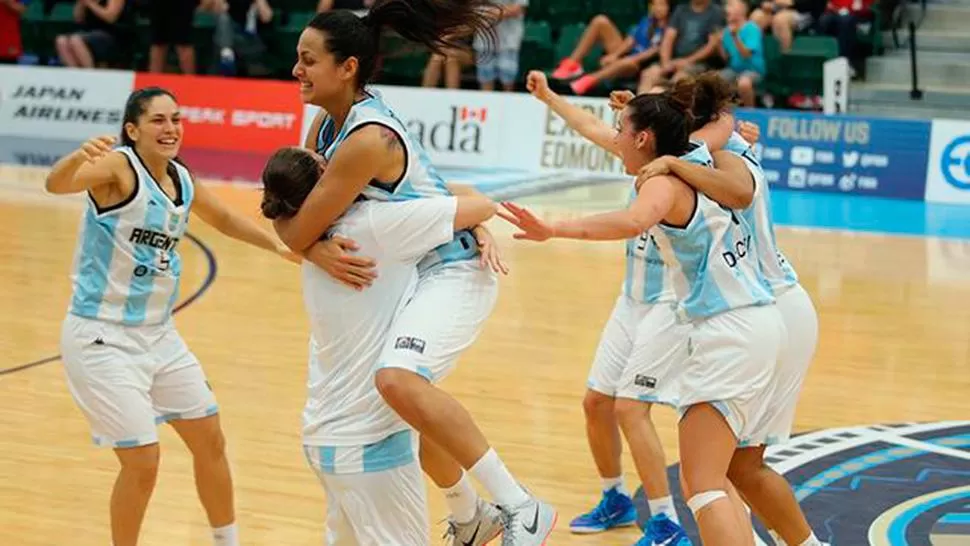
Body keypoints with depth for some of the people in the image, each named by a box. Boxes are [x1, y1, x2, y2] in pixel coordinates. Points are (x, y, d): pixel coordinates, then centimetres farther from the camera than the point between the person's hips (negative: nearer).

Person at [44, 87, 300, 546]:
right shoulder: (118, 166, -17)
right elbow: (56, 184, -38)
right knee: (142, 463, -9)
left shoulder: (182, 180, 5)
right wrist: (79, 157, -59)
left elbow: (224, 219, 25)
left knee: (210, 442, 15)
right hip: (103, 337, -8)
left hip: (159, 334, 8)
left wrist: (277, 245, 13)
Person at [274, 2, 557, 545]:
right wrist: (319, 248, -12)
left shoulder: (366, 140, -25)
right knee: (410, 399, 23)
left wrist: (278, 213, 2)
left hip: (453, 271, -11)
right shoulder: (328, 121, 3)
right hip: (413, 273, 11)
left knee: (399, 381, -32)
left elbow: (294, 234, -20)